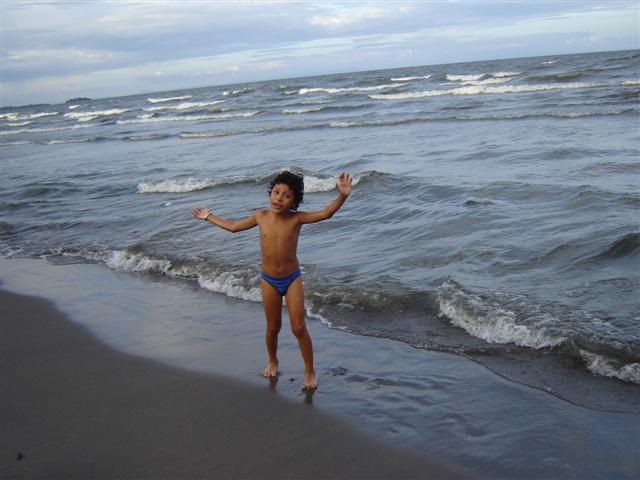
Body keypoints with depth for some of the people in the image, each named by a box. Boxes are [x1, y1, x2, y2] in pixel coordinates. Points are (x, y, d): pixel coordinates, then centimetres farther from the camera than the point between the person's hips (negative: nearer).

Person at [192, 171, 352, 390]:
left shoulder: (296, 218, -12)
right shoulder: (260, 217, -4)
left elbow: (326, 213, -25)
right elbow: (233, 227, 13)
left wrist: (342, 196, -42)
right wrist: (208, 217, 22)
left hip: (292, 279, -2)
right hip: (269, 281, 2)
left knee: (299, 327, -5)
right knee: (273, 327, 13)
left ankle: (310, 372, 9)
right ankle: (272, 362, 40)